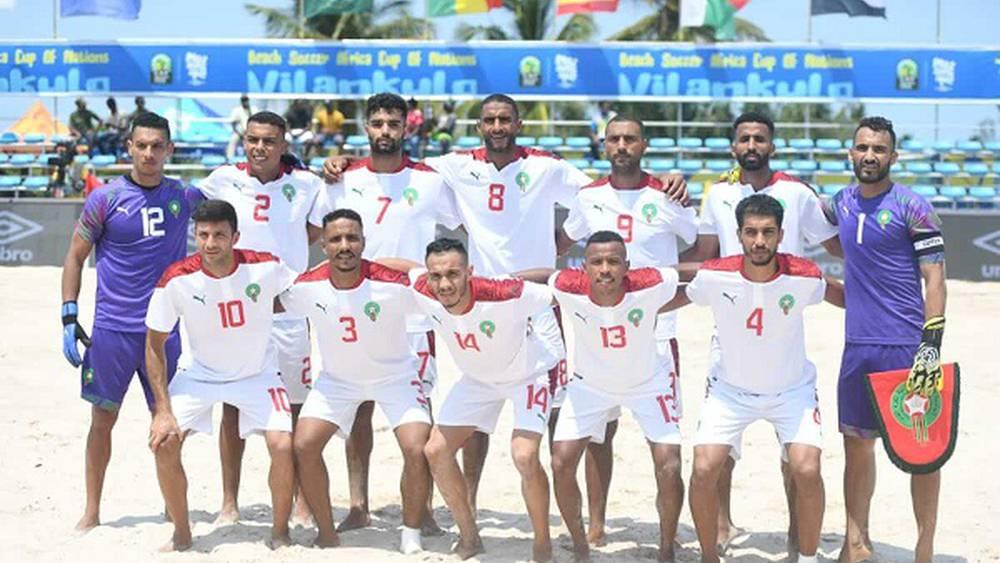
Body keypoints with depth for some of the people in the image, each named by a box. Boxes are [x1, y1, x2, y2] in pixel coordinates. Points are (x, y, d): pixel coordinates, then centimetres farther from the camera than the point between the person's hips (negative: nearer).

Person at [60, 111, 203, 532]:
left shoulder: (185, 196, 4)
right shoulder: (106, 198, -3)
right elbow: (75, 257, 2)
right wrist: (69, 317, -5)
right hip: (111, 330, -2)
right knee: (103, 417, 3)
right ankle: (91, 511, 14)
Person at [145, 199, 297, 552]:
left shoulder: (265, 267, -23)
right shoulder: (177, 279, -22)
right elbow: (154, 344, -11)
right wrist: (163, 410, -16)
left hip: (257, 373, 0)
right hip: (198, 373, 1)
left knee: (283, 445, -19)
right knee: (164, 442, -15)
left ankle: (280, 533, 5)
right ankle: (182, 535, 7)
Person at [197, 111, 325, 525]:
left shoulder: (306, 185, -2)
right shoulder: (224, 180, -1)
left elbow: (315, 234, 12)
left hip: (289, 310, 0)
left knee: (297, 408, 4)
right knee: (233, 405, 6)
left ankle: (302, 503, 15)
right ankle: (229, 502, 16)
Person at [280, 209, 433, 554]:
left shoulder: (392, 285, -30)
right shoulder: (306, 287, -21)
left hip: (395, 374, -2)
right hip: (337, 378, 3)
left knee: (417, 450, -20)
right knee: (304, 446, -11)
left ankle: (411, 537, 3)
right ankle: (326, 534, 8)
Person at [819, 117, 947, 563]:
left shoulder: (911, 208, -7)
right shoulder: (842, 203, 9)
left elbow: (935, 277, -9)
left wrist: (931, 345, -18)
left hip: (908, 346, -6)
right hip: (858, 344, 6)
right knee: (857, 442, 11)